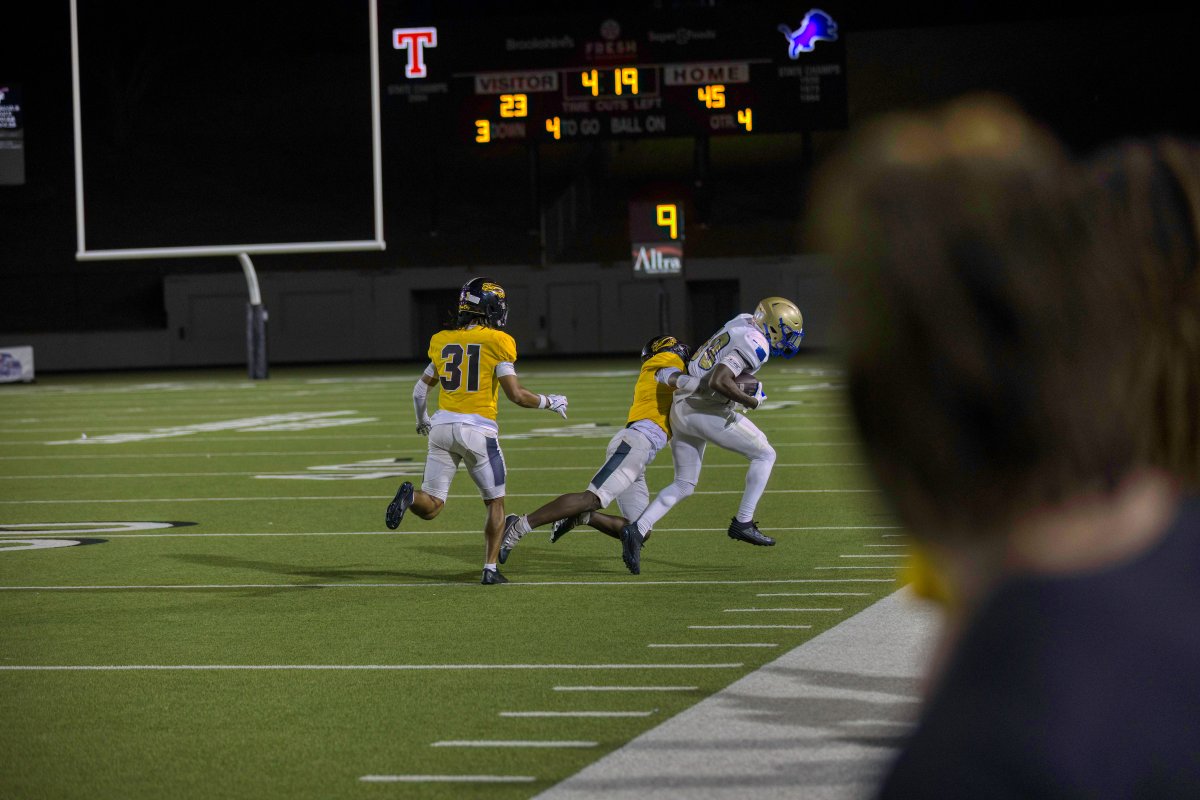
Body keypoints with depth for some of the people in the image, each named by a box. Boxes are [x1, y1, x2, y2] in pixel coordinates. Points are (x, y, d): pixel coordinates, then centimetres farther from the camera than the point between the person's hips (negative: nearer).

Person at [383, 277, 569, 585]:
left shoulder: (442, 341, 10)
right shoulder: (497, 342, -5)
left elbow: (421, 389, 16)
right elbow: (516, 395, -9)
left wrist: (422, 420, 36)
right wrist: (549, 402, 9)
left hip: (442, 426, 4)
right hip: (478, 430, -4)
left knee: (430, 507, 7)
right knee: (495, 504, 15)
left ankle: (409, 497, -25)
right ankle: (490, 568, 9)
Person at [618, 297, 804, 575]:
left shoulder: (742, 322, 14)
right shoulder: (754, 345, -14)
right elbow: (719, 382, -25)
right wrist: (751, 401, -12)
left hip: (680, 408, 9)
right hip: (706, 411, -9)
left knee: (683, 485, 15)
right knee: (764, 455, 7)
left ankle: (637, 530, 0)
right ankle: (743, 523, 7)